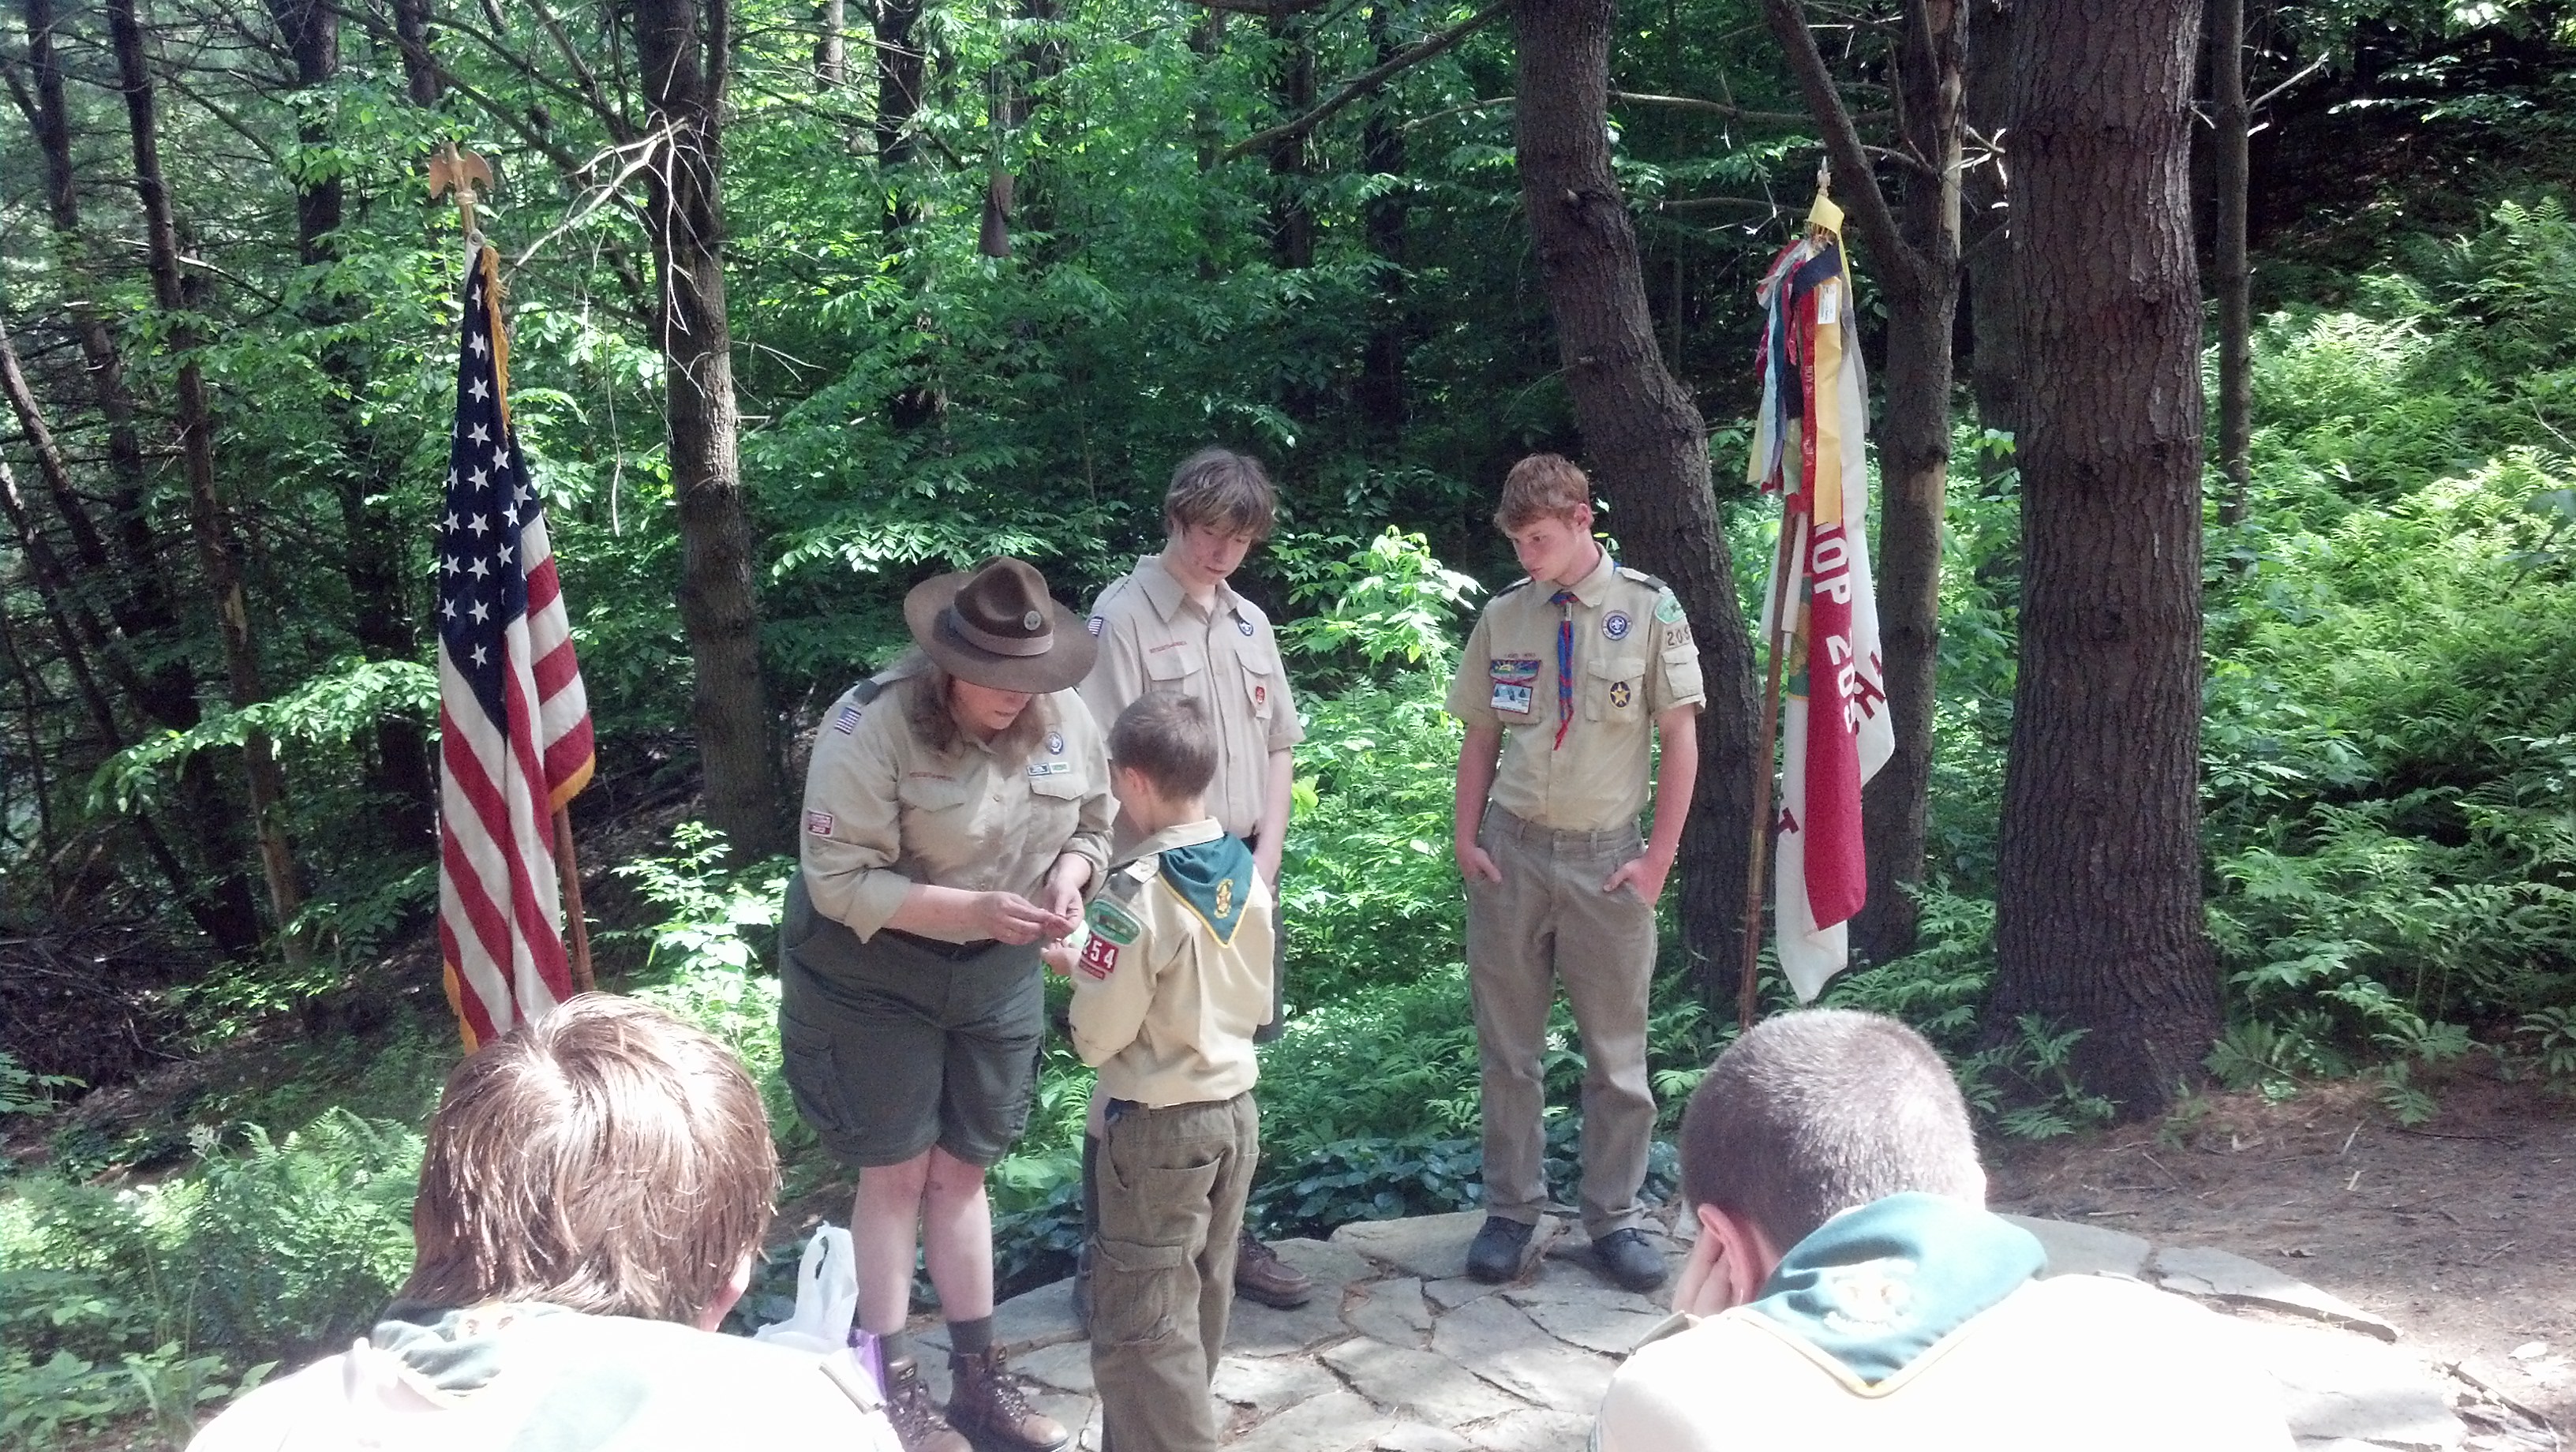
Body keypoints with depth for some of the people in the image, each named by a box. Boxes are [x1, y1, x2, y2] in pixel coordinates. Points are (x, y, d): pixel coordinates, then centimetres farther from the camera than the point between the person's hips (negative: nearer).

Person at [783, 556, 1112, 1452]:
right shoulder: (873, 725, -25)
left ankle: (979, 1375, 26)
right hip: (874, 974, -4)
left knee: (961, 1171, 15)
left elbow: (1094, 820, 6)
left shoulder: (1062, 716, -8)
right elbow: (841, 882, -26)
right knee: (896, 1175, 6)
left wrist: (1069, 874, -16)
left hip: (997, 974, 5)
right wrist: (976, 910, -33)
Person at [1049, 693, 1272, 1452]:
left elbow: (1099, 1038, -19)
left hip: (1157, 1125, -8)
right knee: (1200, 1302, 23)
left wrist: (1082, 974, 1)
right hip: (1236, 1109, 8)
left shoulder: (1136, 893, -23)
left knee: (1139, 1325, 3)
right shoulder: (1247, 872, -2)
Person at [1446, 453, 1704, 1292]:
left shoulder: (1648, 610, -5)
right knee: (1507, 1046, 10)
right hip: (1511, 852, 2)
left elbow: (1681, 737, -4)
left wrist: (1658, 856, -7)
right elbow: (1481, 736, 9)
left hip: (1607, 858, -2)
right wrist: (1466, 839, 1)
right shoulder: (1503, 616, 3)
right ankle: (1510, 1209, 23)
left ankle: (1613, 1218, 20)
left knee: (1617, 1051, 7)